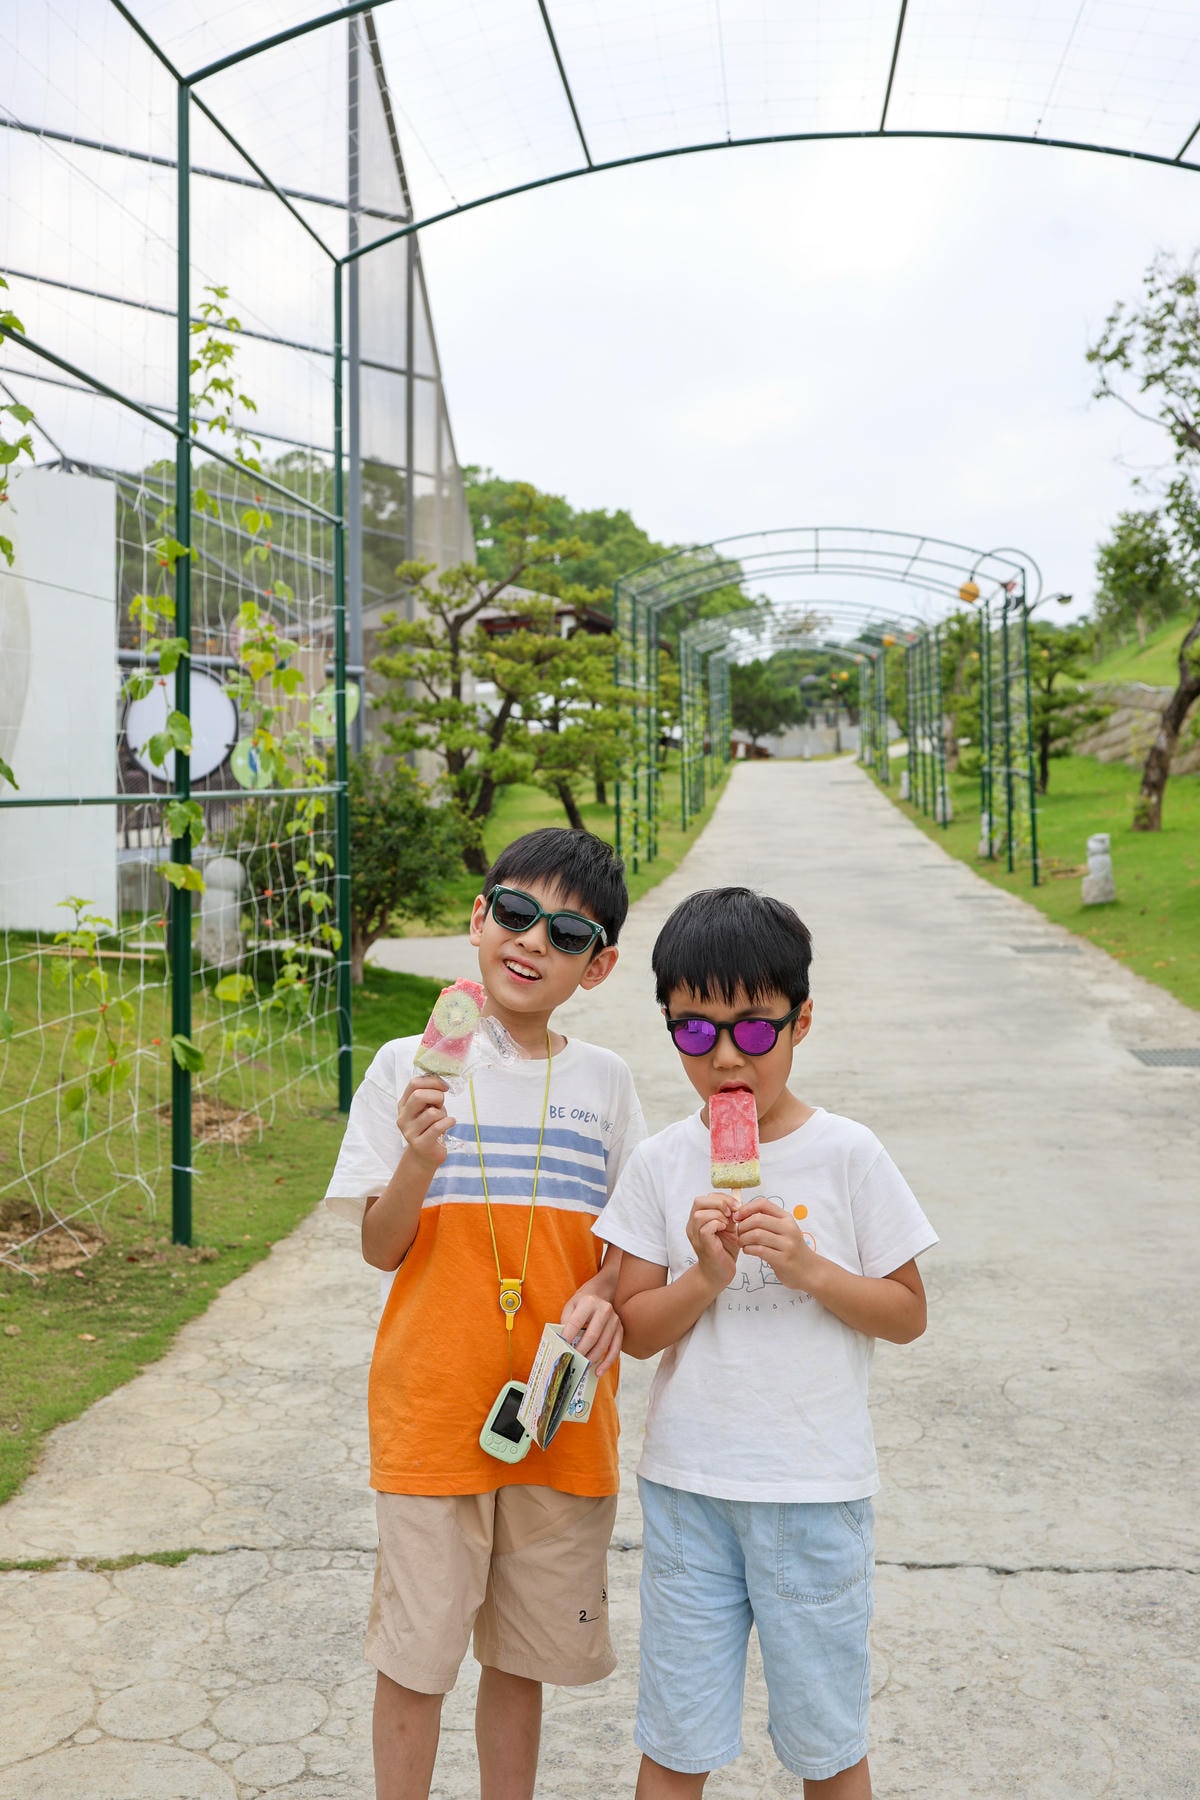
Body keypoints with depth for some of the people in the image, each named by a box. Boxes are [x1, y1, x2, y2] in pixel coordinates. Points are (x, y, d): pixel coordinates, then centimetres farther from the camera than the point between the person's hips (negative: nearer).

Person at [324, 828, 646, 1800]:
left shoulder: (604, 1080, 2)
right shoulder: (408, 1067, -4)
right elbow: (382, 1249, -4)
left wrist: (605, 1296, -12)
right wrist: (419, 1160, -22)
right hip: (430, 1410, -2)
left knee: (522, 1655, 16)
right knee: (414, 1656, 8)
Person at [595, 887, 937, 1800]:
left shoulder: (848, 1156, -8)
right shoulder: (660, 1164, -3)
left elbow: (908, 1313, -2)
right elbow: (637, 1329, -1)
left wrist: (806, 1267, -17)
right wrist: (706, 1277, -19)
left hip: (816, 1491, -1)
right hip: (687, 1485, 2)